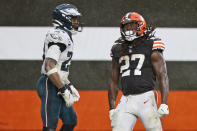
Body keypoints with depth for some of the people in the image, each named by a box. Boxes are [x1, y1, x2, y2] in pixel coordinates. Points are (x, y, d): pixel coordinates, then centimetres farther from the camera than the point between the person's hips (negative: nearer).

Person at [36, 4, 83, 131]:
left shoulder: (64, 35, 17)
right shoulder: (59, 35, -16)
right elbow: (49, 67, -25)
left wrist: (69, 86, 21)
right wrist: (64, 90, -24)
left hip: (58, 87, 11)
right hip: (50, 87, -11)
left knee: (70, 121, 15)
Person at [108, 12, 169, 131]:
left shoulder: (151, 47, 1)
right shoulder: (118, 50, 15)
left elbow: (163, 77, -4)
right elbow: (114, 81, 20)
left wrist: (164, 104, -12)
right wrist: (111, 108, 15)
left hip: (146, 98, -4)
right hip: (126, 100, 4)